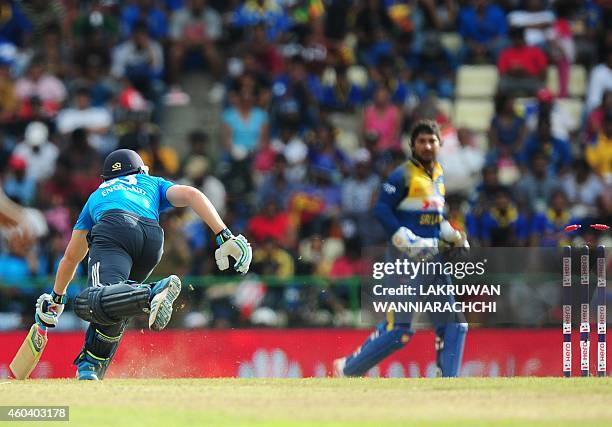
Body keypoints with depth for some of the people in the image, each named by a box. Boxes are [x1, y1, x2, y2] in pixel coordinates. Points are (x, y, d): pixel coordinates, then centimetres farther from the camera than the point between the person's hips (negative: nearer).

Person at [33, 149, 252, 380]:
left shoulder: (97, 195, 43)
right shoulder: (153, 184, 40)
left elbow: (71, 257, 49)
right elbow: (190, 195, 17)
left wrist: (56, 298, 63)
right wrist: (225, 237, 8)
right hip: (154, 238, 2)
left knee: (98, 304, -27)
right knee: (115, 303, 24)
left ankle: (152, 295, -52)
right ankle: (92, 366, 13)